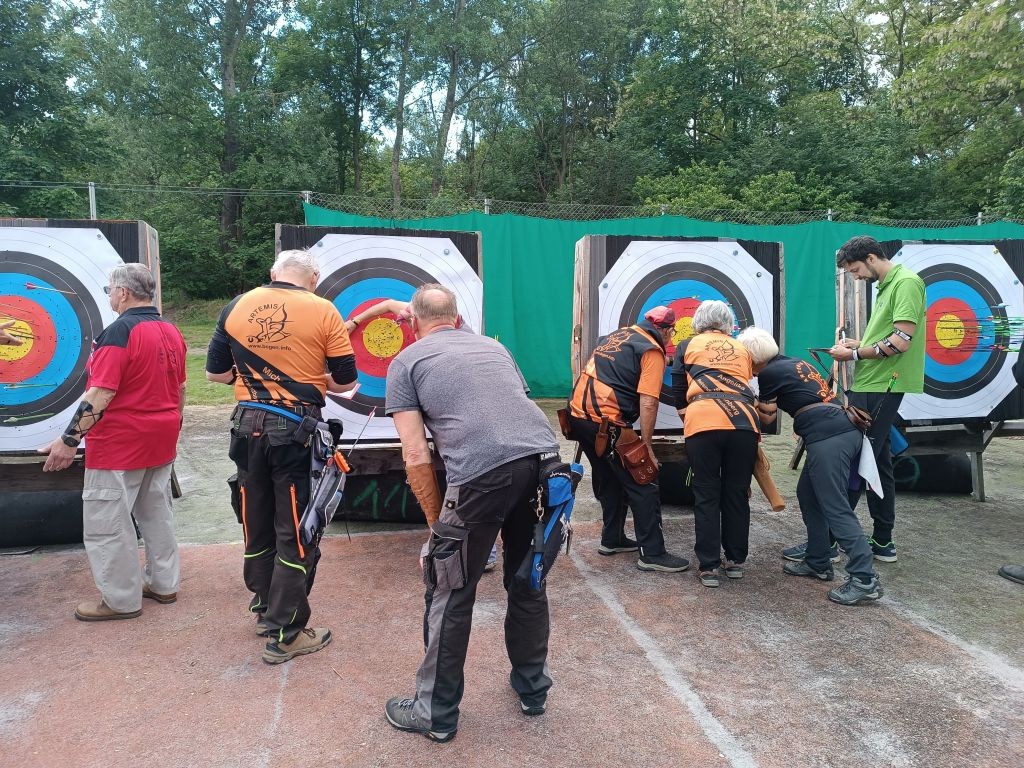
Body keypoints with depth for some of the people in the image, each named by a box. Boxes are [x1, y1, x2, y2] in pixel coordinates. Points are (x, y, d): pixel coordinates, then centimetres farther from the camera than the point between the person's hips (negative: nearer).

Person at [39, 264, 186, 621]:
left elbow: (100, 394, -22)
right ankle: (164, 584, 27)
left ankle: (121, 599, 11)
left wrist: (69, 439, -19)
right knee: (156, 513, 18)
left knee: (107, 523, 3)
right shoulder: (171, 332, 7)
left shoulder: (120, 331, -17)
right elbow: (180, 388, 15)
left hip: (119, 445, -8)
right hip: (161, 442, 8)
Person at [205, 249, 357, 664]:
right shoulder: (323, 311, -6)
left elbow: (215, 372, 9)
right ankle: (284, 634, 12)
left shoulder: (236, 306, 4)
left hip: (249, 425, 4)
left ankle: (264, 608, 35)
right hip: (295, 429, -4)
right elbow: (345, 381, -2)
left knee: (256, 523, 19)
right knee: (294, 532, 5)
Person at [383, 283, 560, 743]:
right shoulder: (492, 346, 28)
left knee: (451, 594, 12)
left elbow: (416, 457, 5)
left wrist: (437, 525, 15)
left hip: (483, 472, -5)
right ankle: (533, 689, 41)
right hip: (545, 458, 6)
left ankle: (435, 713, 27)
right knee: (529, 581, 24)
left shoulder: (406, 362, 14)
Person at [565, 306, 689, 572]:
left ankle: (612, 540, 32)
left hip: (577, 413, 9)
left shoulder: (616, 334, 18)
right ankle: (653, 554, 3)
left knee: (609, 481, 23)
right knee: (644, 488, 1)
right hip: (606, 424, -9)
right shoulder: (652, 351, -6)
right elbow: (648, 403, -14)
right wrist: (647, 444, -10)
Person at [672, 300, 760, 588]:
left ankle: (709, 567, 6)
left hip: (704, 423, -2)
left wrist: (686, 418, 31)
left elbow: (678, 393, 17)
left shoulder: (688, 345, 17)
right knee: (737, 494, 13)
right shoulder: (741, 348, 25)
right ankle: (735, 561, 21)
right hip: (744, 423, 3)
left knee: (706, 496, 5)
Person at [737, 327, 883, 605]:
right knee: (808, 494, 19)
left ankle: (864, 579, -12)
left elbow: (767, 416, 13)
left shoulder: (768, 374, -1)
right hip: (846, 429, 9)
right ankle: (818, 563, 26)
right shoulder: (795, 363, 22)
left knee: (835, 508, -9)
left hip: (827, 438, -9)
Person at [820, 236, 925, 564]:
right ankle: (882, 542, 23)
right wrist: (858, 344, 8)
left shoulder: (906, 282, -11)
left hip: (881, 388, -10)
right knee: (876, 461, 13)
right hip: (871, 385, 10)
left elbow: (901, 342, -19)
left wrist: (855, 355, -12)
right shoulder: (887, 286, 19)